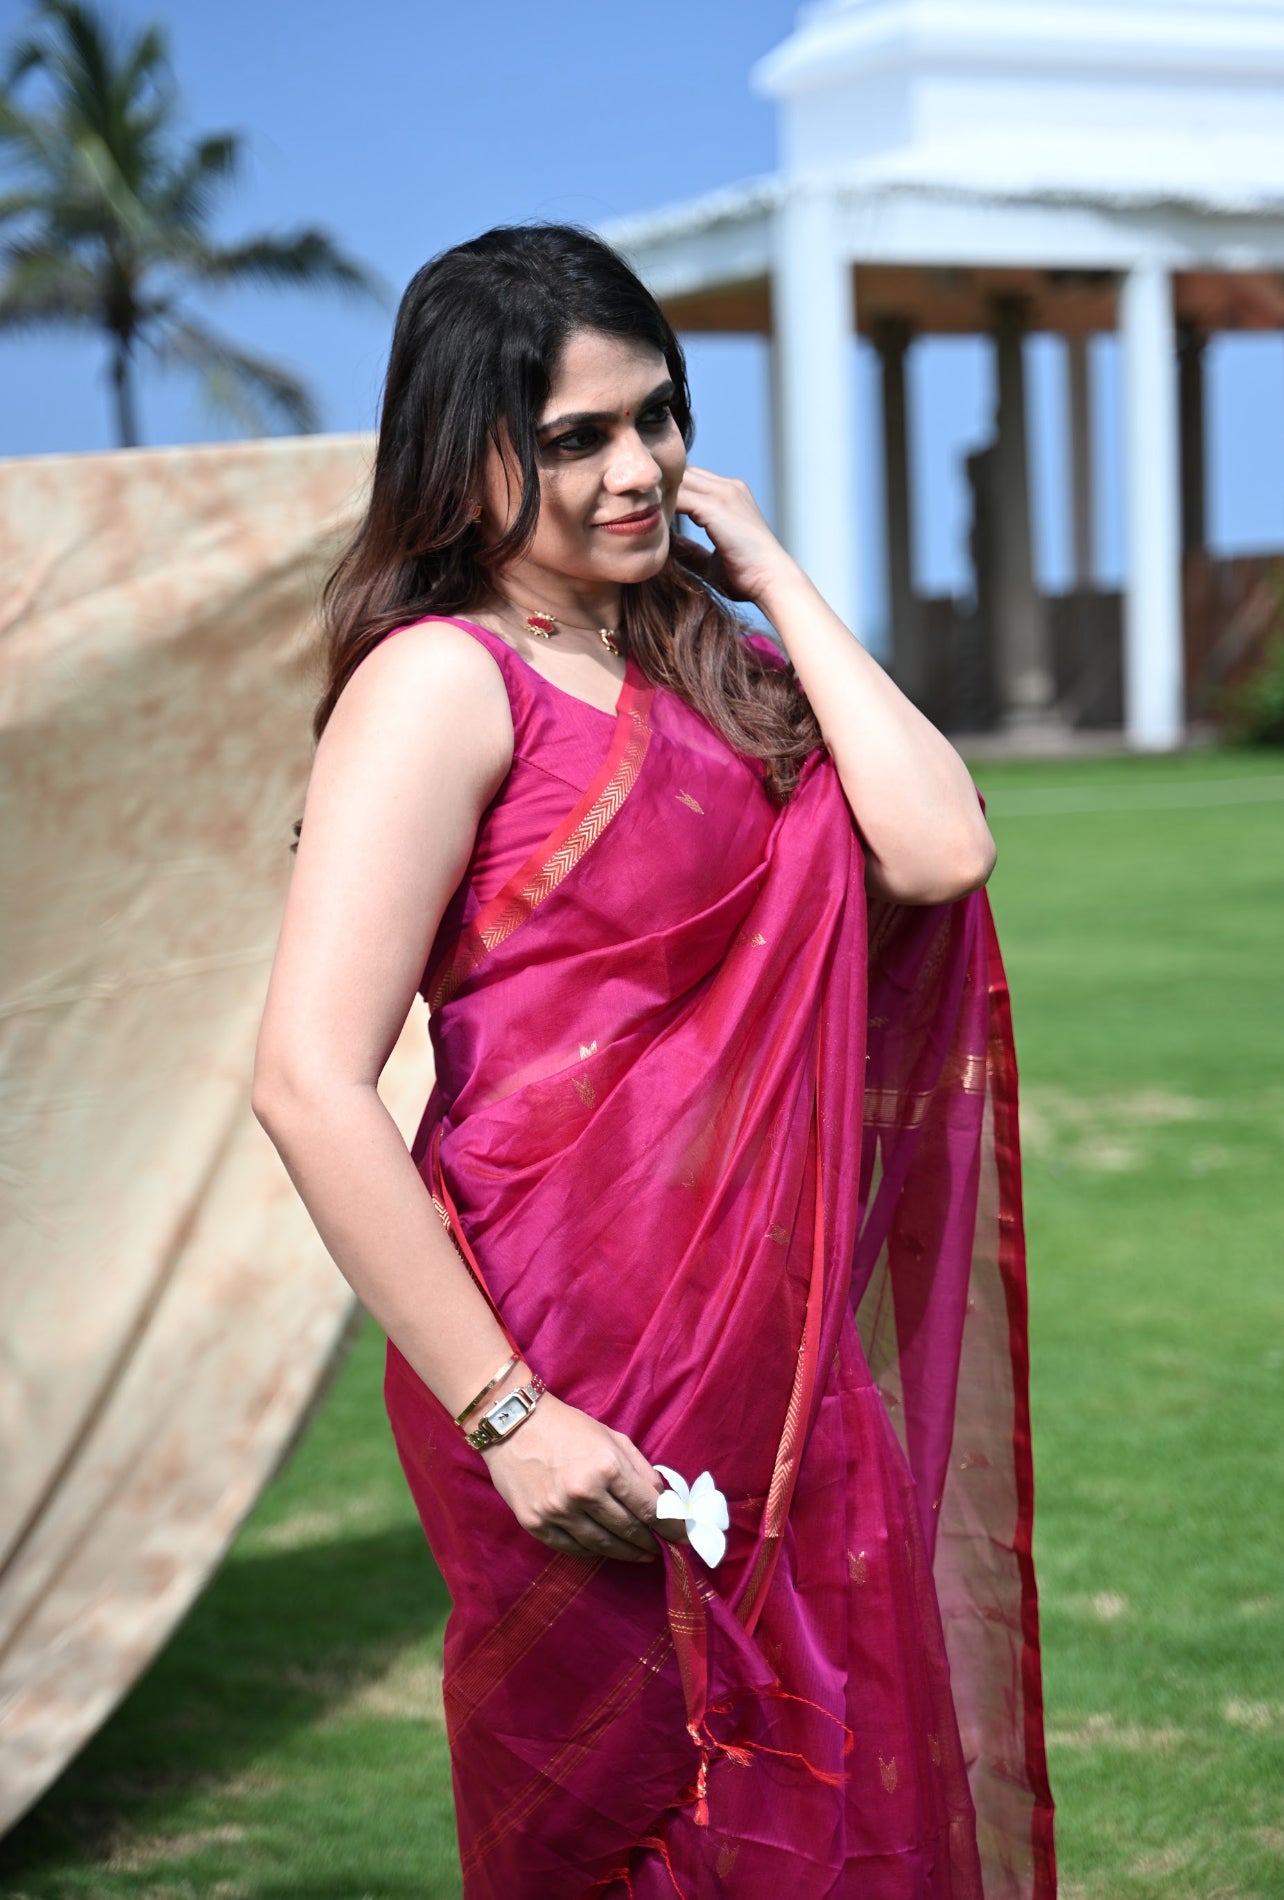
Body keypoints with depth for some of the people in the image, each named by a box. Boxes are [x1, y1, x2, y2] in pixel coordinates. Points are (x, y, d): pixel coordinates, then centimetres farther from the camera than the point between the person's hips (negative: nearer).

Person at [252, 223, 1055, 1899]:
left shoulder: (704, 666, 11)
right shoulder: (445, 679, -11)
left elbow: (941, 851, -4)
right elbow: (309, 1084, -18)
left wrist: (773, 577, 2)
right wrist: (505, 1412, -19)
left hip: (775, 1349, 7)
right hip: (586, 1379, -7)